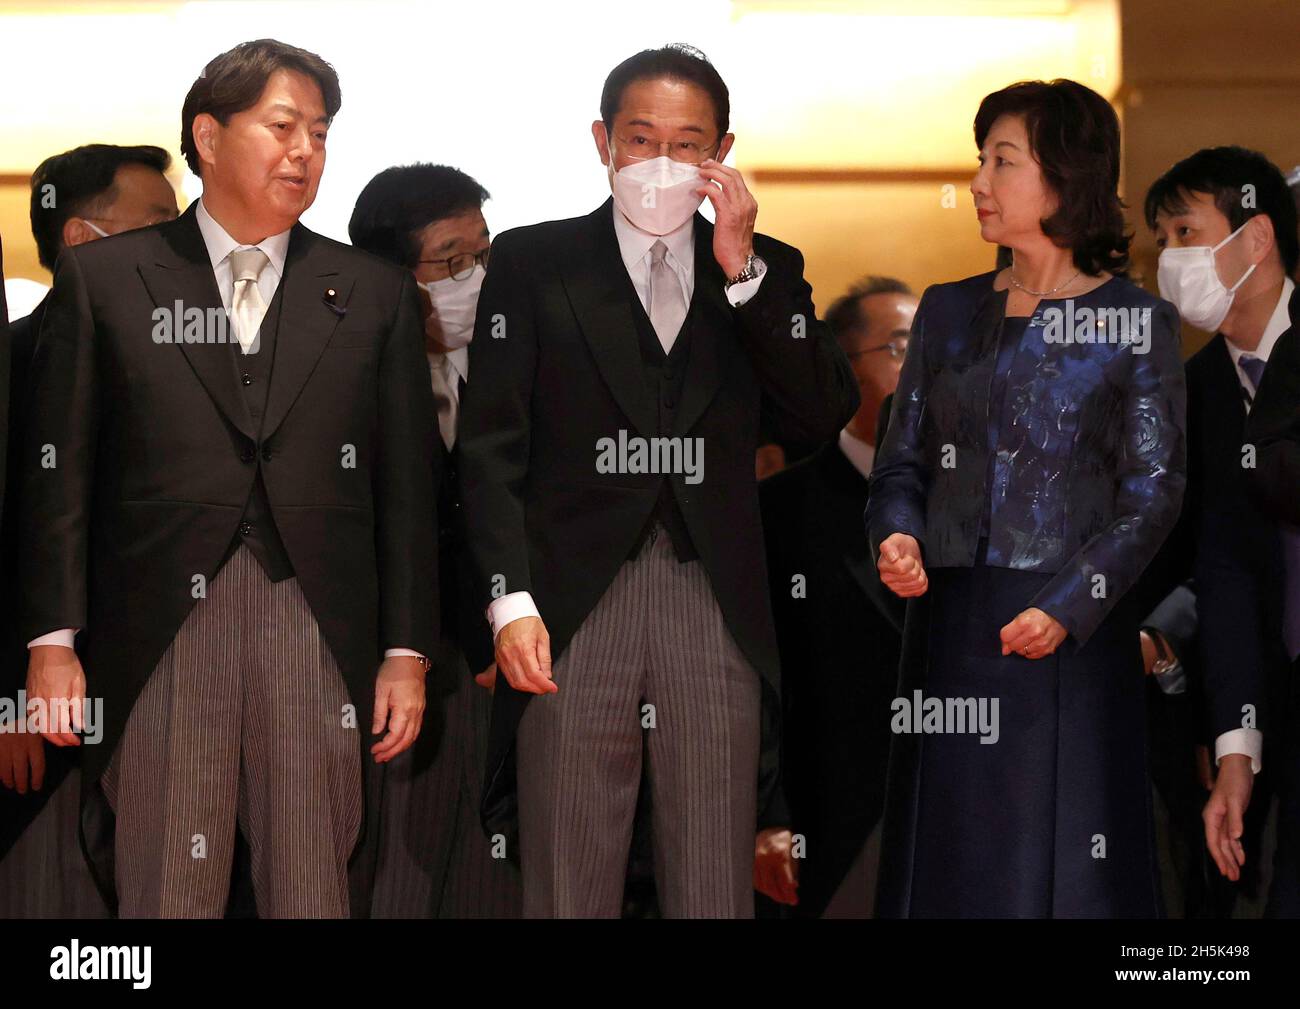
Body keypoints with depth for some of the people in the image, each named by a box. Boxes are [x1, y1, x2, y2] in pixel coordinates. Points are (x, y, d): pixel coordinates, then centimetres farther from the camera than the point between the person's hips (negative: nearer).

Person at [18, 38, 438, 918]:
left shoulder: (375, 294, 11)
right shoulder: (103, 277, 7)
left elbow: (407, 484, 10)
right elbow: (59, 472, 5)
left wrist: (407, 652, 5)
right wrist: (52, 641, -1)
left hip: (319, 636, 1)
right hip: (157, 639, -1)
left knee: (314, 893, 3)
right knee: (165, 895, 1)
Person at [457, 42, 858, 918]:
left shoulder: (766, 270, 14)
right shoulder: (532, 263, 8)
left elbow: (827, 413, 1)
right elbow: (492, 447, 3)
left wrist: (742, 269, -5)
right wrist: (510, 601, -8)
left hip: (717, 608, 2)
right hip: (574, 606, -2)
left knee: (717, 890, 4)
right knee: (569, 888, 0)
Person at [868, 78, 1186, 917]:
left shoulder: (1135, 323, -2)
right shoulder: (948, 313, 12)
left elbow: (1153, 493, -6)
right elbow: (903, 462, 13)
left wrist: (1068, 609, -17)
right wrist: (897, 536, -9)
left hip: (1072, 635, -4)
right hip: (951, 628, 4)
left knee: (1063, 861, -2)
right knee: (945, 856, 6)